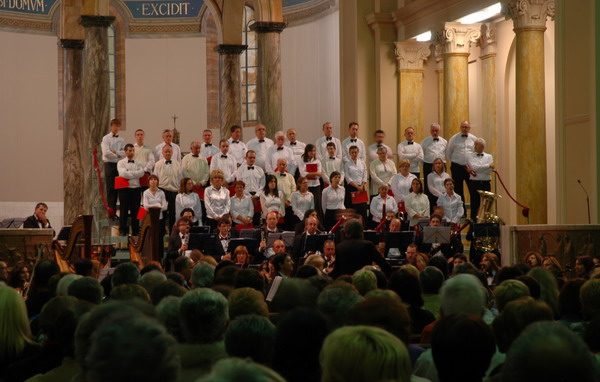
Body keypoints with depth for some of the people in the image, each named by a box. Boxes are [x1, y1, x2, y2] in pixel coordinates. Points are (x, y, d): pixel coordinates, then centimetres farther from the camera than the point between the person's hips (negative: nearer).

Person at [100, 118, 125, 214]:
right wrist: (118, 155, -5)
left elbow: (125, 153, 1)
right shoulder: (106, 138, 1)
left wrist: (115, 152, -10)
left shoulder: (121, 140, 14)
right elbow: (106, 153, -12)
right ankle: (110, 209, -8)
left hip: (119, 165, 4)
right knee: (110, 188, -6)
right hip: (109, 164, -4)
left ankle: (115, 208, 5)